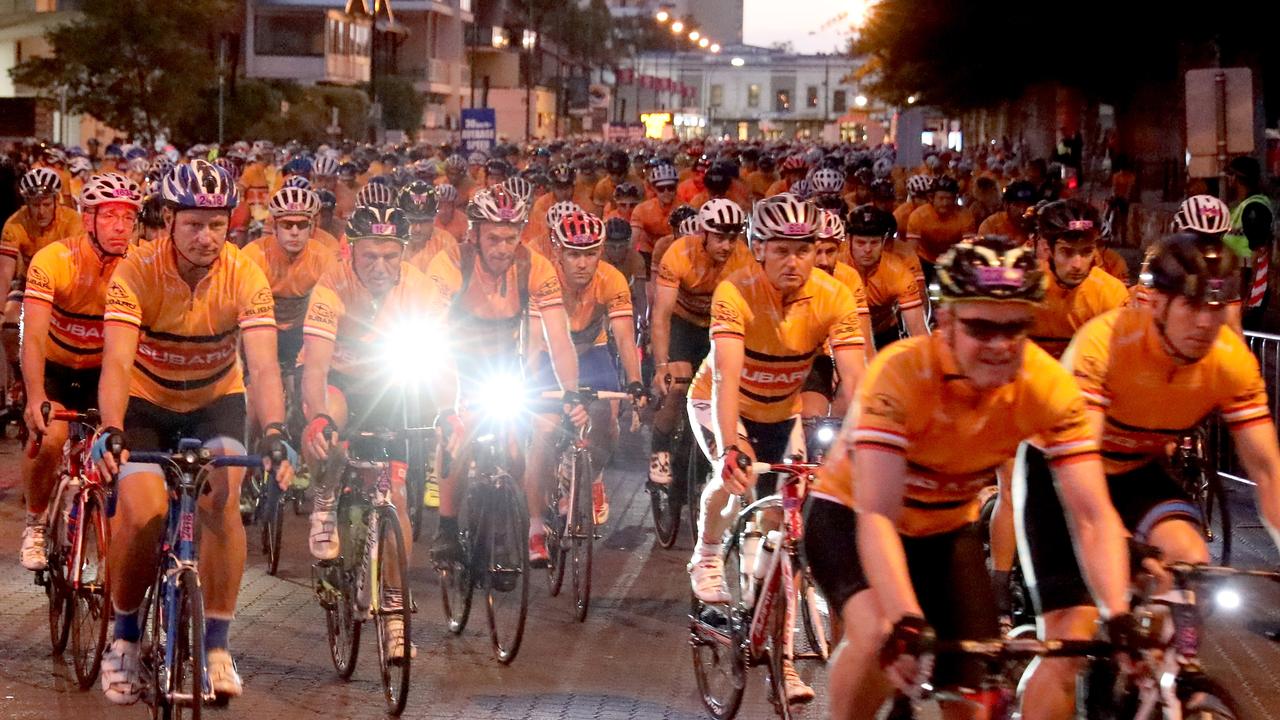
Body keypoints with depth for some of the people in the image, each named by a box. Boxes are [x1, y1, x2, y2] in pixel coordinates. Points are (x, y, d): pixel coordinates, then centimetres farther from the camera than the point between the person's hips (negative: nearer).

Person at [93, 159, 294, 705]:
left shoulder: (244, 275, -22)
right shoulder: (137, 271, -25)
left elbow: (263, 365, -30)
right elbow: (117, 361, -34)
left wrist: (274, 431, -48)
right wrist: (110, 430, -51)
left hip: (216, 400, 1)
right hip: (147, 400, -1)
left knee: (221, 504, -23)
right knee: (141, 513, -22)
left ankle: (216, 645, -9)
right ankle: (125, 637, 2)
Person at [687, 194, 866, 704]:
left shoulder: (834, 298, -26)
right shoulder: (736, 292, -32)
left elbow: (853, 381, -31)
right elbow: (726, 375, -42)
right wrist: (730, 446, -55)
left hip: (781, 410, 2)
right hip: (721, 404, -2)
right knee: (734, 475, -31)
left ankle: (781, 656, 9)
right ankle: (707, 557, 1)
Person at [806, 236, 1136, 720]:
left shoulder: (1049, 387, -23)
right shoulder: (901, 373, -33)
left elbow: (1094, 516, -27)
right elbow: (876, 517, -40)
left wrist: (1120, 619, -42)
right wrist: (906, 625, -53)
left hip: (948, 530, 4)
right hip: (849, 517, -4)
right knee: (879, 635, -31)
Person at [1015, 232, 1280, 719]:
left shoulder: (1234, 363, -19)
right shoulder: (1105, 341, -32)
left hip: (1139, 471, 4)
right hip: (1059, 472, -4)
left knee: (1192, 566, -25)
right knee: (1069, 640, -14)